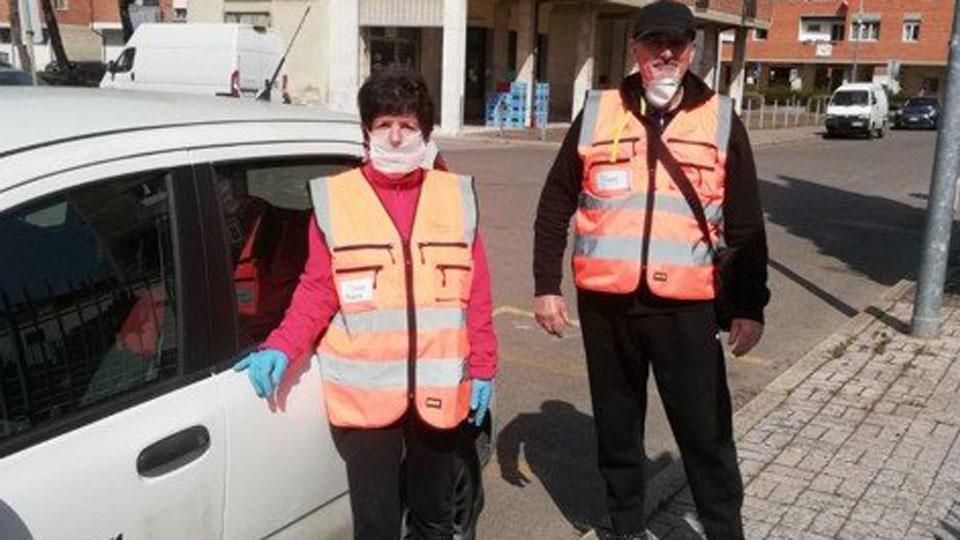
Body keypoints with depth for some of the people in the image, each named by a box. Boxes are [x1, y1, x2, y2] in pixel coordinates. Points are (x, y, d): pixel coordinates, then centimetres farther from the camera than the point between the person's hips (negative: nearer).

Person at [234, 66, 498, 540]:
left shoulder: (456, 197, 3)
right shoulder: (333, 199, -3)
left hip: (439, 391, 2)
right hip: (366, 392, -2)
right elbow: (316, 292, -3)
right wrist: (280, 348, -16)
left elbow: (476, 294, 5)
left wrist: (483, 368, 4)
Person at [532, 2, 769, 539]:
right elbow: (555, 207, 7)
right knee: (617, 424, 15)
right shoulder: (596, 115, 3)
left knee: (705, 430, 3)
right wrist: (547, 285, 4)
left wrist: (749, 306, 0)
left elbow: (746, 226, 3)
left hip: (686, 306, -1)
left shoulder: (722, 122, 1)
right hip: (605, 302, 2)